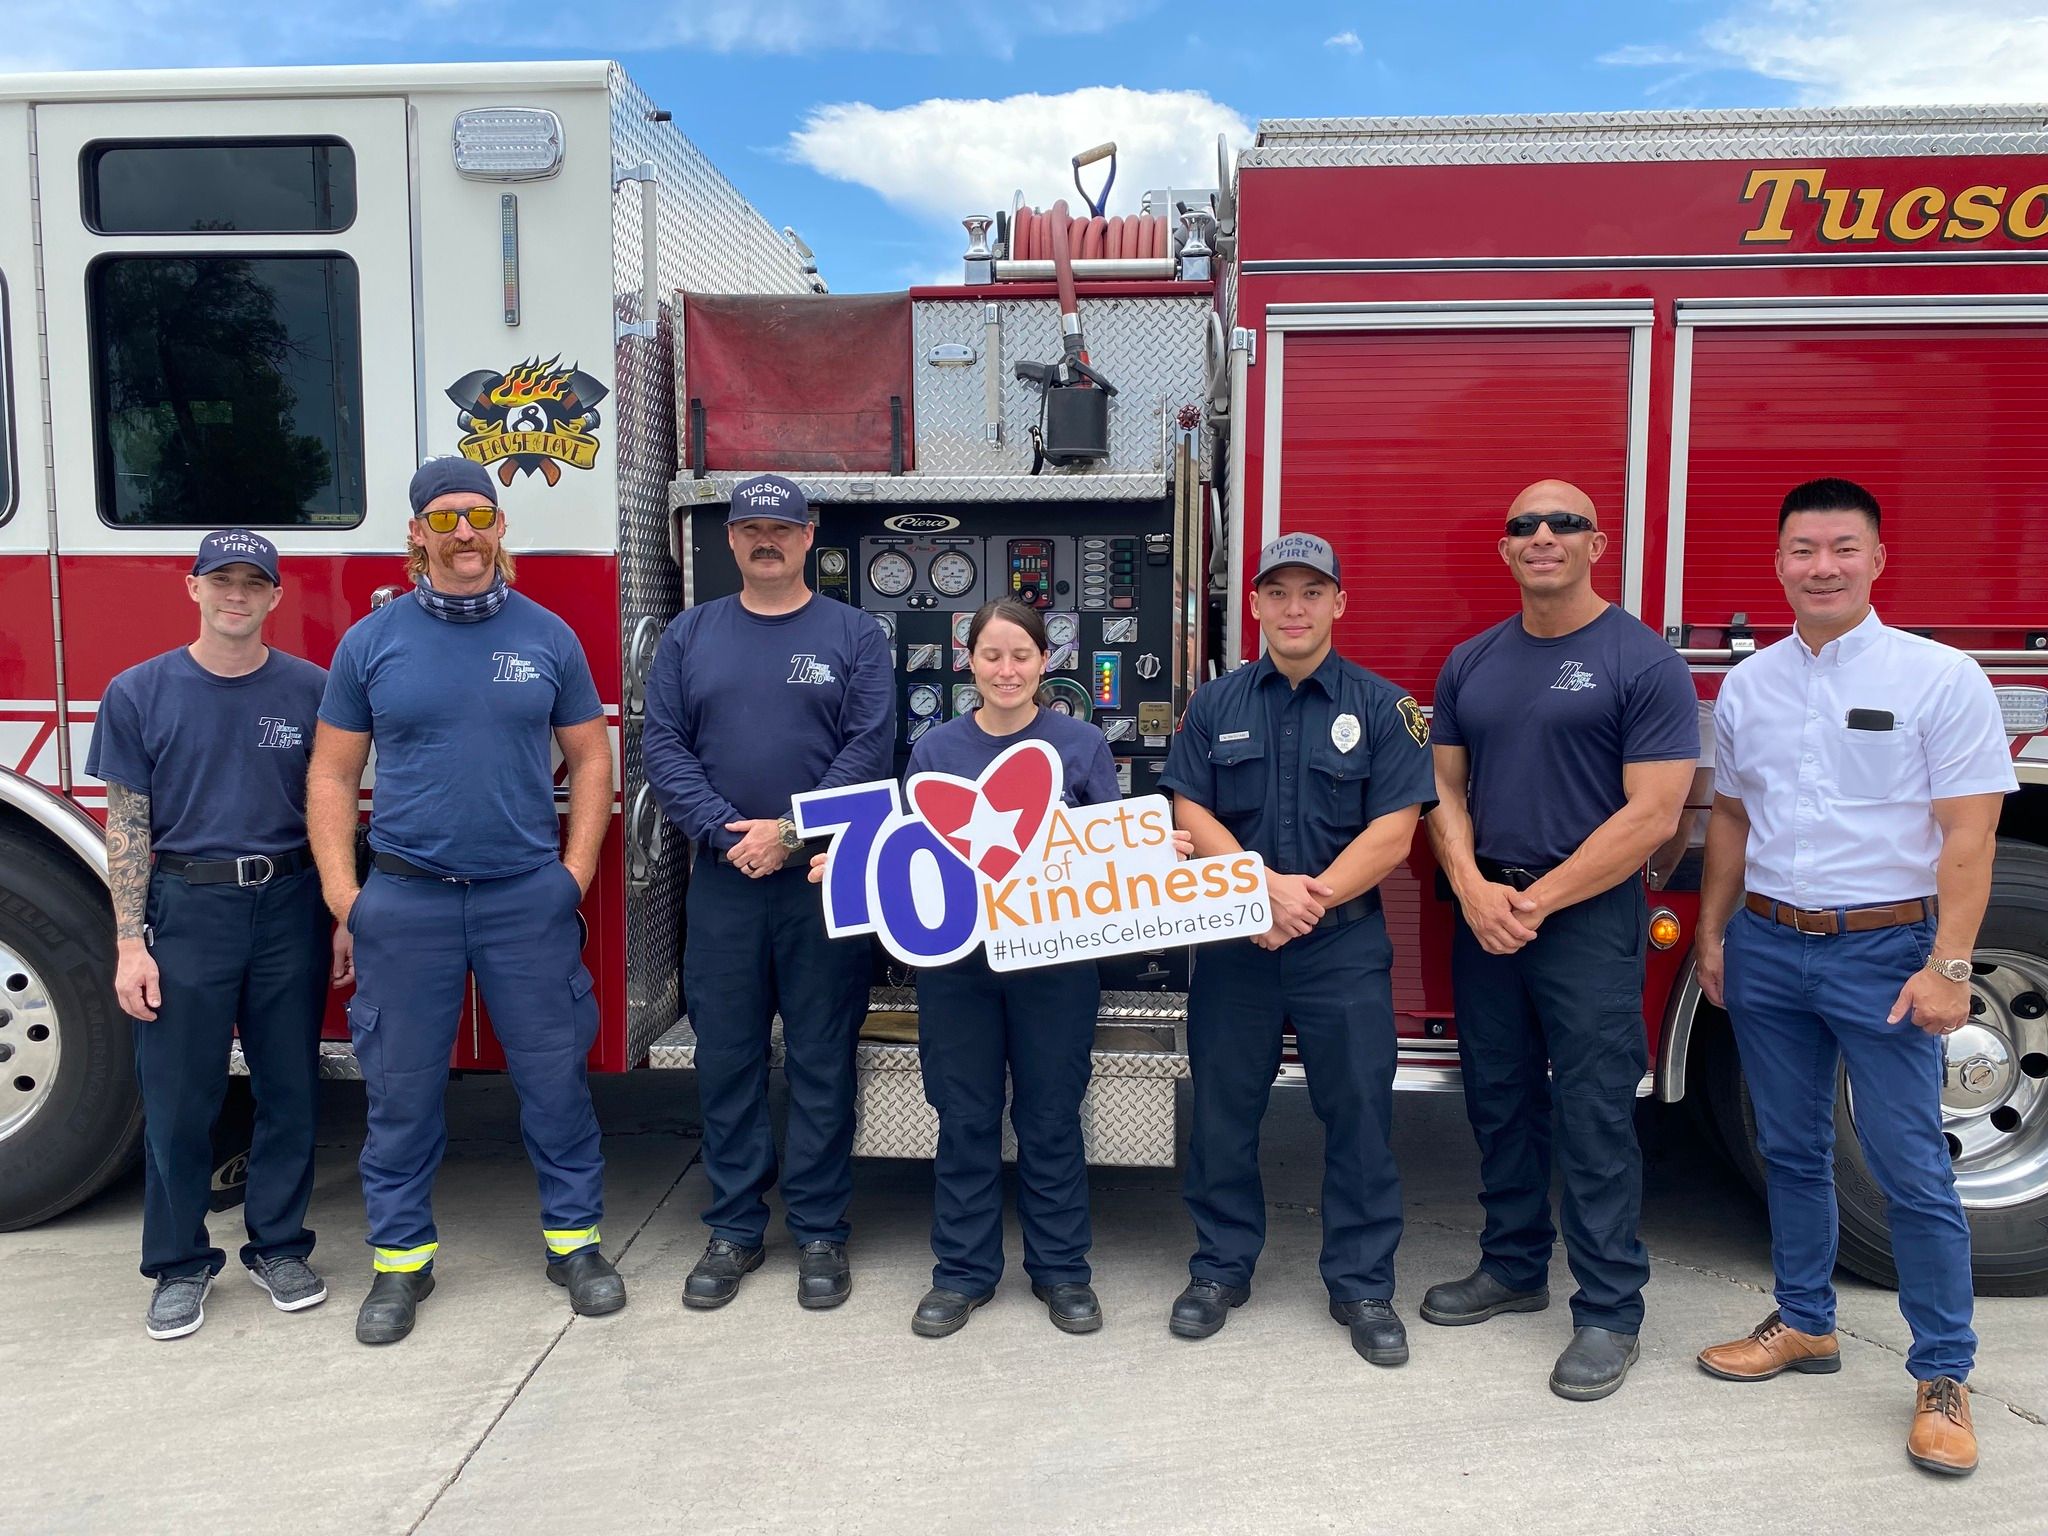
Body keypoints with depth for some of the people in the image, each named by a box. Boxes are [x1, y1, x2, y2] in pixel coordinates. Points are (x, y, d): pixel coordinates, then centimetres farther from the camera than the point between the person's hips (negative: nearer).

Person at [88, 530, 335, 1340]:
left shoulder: (310, 689, 1)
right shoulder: (139, 692, 0)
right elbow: (127, 824, 0)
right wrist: (131, 943, -5)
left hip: (288, 907, 1)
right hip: (185, 908, -1)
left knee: (290, 1089, 9)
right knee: (178, 1099, 6)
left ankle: (279, 1245, 25)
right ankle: (180, 1264, 22)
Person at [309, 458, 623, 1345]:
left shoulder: (547, 636, 4)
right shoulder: (370, 642, 3)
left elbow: (589, 759, 8)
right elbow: (333, 775, 6)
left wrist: (576, 872, 0)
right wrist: (341, 891, -2)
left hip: (528, 896, 0)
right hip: (405, 899, 0)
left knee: (554, 1074, 6)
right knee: (402, 1087, 9)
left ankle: (573, 1238, 22)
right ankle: (400, 1256, 25)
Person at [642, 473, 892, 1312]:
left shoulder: (855, 634, 3)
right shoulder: (690, 634, 9)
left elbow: (869, 747, -6)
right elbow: (662, 744, 2)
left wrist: (792, 831, -14)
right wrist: (726, 832, -12)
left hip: (825, 879, -2)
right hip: (721, 878, 2)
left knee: (821, 1061, 4)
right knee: (726, 1058, 8)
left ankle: (820, 1232, 16)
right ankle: (734, 1228, 21)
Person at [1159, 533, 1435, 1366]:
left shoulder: (1381, 705, 0)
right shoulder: (1216, 703, 6)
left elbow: (1393, 831, -7)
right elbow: (1190, 814, -1)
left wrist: (1310, 897, -15)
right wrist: (1266, 885, -15)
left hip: (1345, 946, -1)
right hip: (1232, 943, 2)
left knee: (1357, 1113, 5)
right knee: (1223, 1110, 10)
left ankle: (1362, 1285, 20)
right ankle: (1221, 1268, 26)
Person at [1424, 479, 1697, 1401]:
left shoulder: (1643, 662, -7)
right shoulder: (1470, 663, 10)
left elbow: (1651, 815, -13)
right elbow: (1446, 787, 10)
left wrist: (1537, 902, -13)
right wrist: (1475, 889, -7)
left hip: (1588, 917, -5)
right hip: (1484, 915, 6)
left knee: (1594, 1118, -1)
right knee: (1498, 1103, 14)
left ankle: (1609, 1311, 12)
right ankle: (1513, 1268, 30)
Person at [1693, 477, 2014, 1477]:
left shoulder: (1940, 678, -6)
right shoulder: (1747, 684, 7)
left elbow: (1968, 834, -9)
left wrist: (1948, 965, -15)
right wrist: (1713, 934, 11)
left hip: (1884, 949, -4)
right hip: (1767, 947, 4)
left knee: (1910, 1168, 0)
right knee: (1792, 1153, 14)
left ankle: (1942, 1376, 13)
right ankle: (1804, 1325, 29)